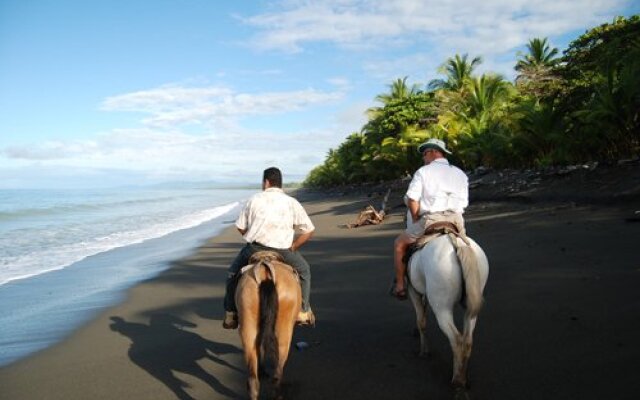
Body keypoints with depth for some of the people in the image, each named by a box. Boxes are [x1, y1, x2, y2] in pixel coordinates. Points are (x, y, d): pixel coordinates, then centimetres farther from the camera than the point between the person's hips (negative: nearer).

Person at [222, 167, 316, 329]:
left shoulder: (255, 199, 8)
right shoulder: (292, 202, 7)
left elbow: (241, 227, 10)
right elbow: (309, 230, 6)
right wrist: (293, 247, 14)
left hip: (255, 248, 1)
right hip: (283, 250, 0)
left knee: (233, 273, 28)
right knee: (303, 271, 28)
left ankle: (230, 314, 29)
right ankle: (303, 311, 25)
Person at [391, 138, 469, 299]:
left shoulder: (423, 171, 3)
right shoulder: (460, 174, 18)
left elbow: (412, 199, -8)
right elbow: (464, 203, 11)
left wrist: (416, 220, 4)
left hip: (430, 220, -4)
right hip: (456, 220, 4)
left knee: (399, 243, 19)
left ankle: (399, 286, 21)